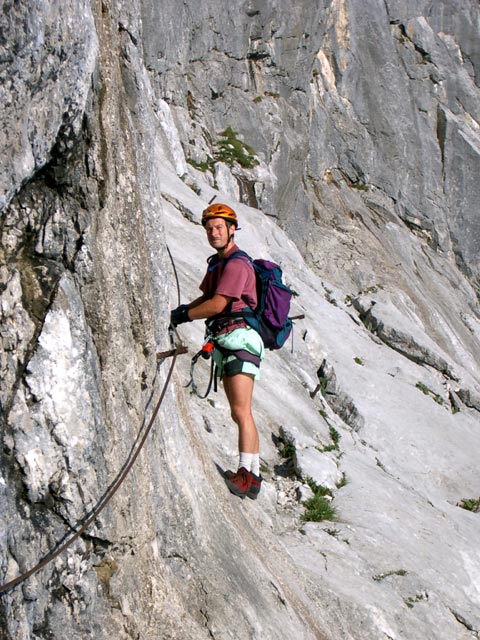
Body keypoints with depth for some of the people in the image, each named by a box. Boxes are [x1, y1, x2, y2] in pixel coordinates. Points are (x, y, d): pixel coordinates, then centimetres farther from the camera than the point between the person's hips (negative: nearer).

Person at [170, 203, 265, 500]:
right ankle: (254, 476, 12)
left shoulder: (237, 264, -10)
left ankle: (245, 475, -21)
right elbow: (207, 298, 25)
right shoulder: (217, 262, 22)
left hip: (240, 339, -10)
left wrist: (184, 316, -7)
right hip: (226, 344, 10)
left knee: (242, 412, -17)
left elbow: (217, 304, -18)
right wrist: (182, 310, 7)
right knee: (240, 414, 9)